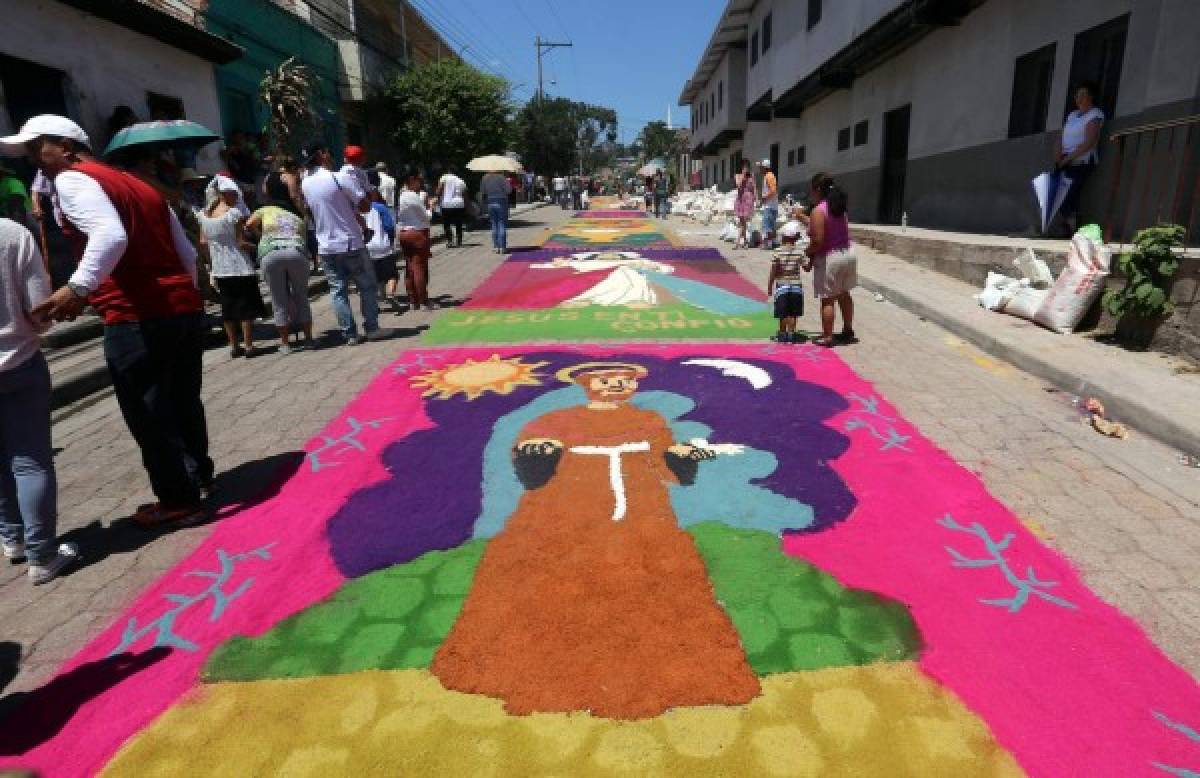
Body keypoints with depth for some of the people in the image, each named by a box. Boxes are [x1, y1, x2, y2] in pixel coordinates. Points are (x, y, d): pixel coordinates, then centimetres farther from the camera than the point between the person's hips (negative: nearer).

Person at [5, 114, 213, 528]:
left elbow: (110, 235, -23)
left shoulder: (72, 179, -2)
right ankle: (199, 476, 33)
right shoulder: (138, 184, 21)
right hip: (186, 309, 8)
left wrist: (77, 288, -30)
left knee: (148, 415, 3)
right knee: (183, 402, 20)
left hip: (138, 319, -8)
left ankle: (179, 500, 13)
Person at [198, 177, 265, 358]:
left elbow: (203, 242, 9)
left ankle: (234, 346, 16)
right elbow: (241, 241, -16)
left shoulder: (203, 215, 6)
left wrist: (211, 261, 19)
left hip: (219, 269, 6)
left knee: (228, 308, 12)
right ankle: (248, 345, 2)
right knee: (246, 306, 2)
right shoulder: (234, 213, -12)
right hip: (240, 268, -6)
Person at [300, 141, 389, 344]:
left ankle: (350, 333, 7)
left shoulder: (305, 183, 5)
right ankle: (372, 328, 11)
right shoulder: (341, 178, -13)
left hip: (326, 247, 5)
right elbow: (365, 205, -13)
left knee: (338, 290, 7)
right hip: (351, 244, -5)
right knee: (367, 286, 8)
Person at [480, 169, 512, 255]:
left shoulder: (485, 178, 4)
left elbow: (482, 191, 7)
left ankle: (495, 246, 11)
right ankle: (502, 247, -3)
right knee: (502, 225, 0)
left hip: (490, 203, 4)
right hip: (501, 203, -4)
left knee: (494, 225, 13)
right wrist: (508, 182, 2)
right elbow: (508, 190, -15)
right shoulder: (501, 178, -11)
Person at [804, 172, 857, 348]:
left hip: (829, 258, -8)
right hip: (847, 254, 8)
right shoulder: (840, 208, 8)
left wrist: (808, 255, -5)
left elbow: (818, 241, -23)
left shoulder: (818, 211, -16)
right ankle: (848, 331, 32)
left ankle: (827, 336, 7)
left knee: (827, 299, 0)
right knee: (844, 294, 20)